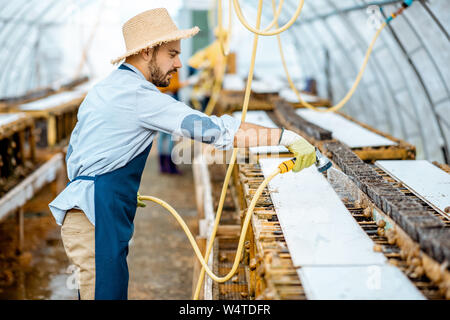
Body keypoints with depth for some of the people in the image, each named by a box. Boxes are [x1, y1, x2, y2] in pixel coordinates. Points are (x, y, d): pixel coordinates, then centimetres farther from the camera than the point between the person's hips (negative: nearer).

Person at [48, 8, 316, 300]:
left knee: (102, 292, 14)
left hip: (85, 216, 10)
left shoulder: (103, 89, 16)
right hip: (96, 220, -10)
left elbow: (75, 151, 24)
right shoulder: (138, 95, -15)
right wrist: (285, 136, -18)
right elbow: (213, 129, -21)